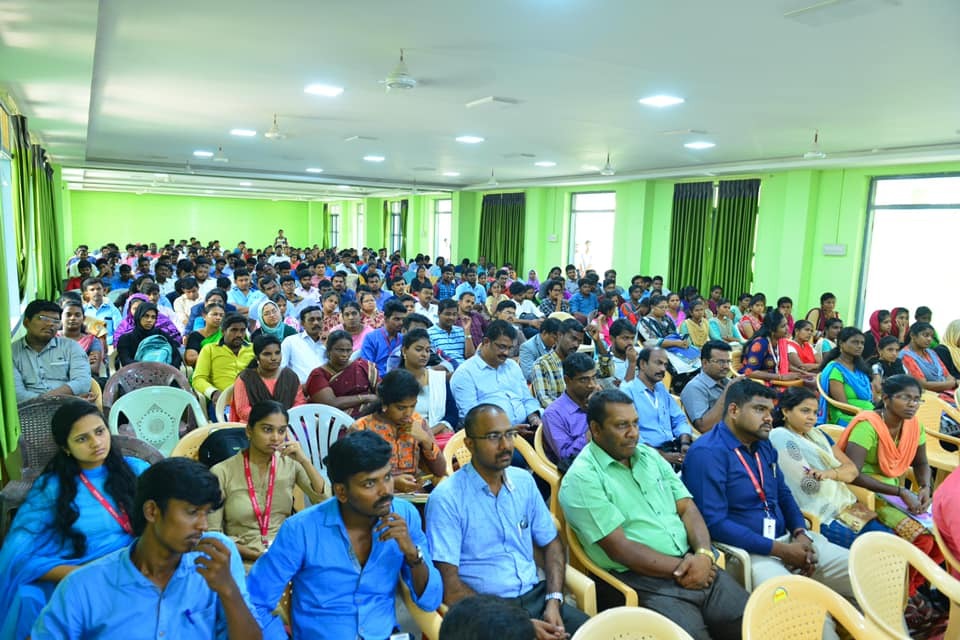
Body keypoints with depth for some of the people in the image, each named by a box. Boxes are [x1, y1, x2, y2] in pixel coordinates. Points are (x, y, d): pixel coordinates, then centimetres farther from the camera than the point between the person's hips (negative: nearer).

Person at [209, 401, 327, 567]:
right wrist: (255, 555, -14)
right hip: (245, 563, -3)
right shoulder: (222, 472, -5)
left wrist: (305, 461, -14)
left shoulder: (290, 464, 3)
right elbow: (212, 534, -3)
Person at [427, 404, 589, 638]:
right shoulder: (446, 498, -12)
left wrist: (553, 601, -4)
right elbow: (448, 585, -14)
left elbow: (551, 543, 13)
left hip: (535, 595, 5)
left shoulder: (524, 481, 6)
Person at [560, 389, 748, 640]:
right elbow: (619, 549, -14)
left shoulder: (649, 456, 13)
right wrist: (680, 568, -12)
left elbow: (687, 508, 9)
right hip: (642, 581, -6)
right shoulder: (582, 479, -10)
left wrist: (703, 554, -9)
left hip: (694, 565, 7)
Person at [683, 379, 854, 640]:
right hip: (746, 551, -9)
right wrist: (780, 550, -18)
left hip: (788, 540, 9)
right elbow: (714, 523, -21)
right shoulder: (707, 453, -16)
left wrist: (801, 535, 0)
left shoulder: (764, 445, 12)